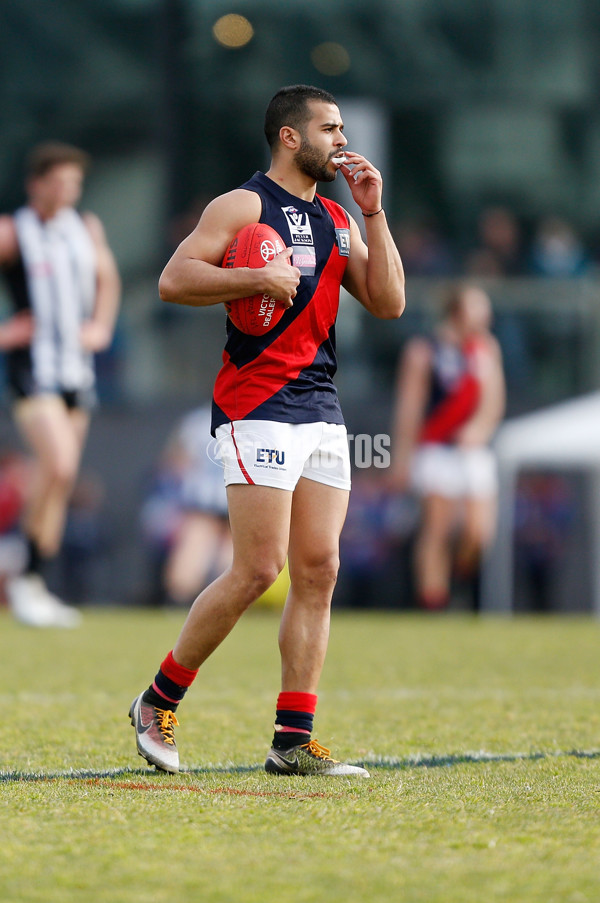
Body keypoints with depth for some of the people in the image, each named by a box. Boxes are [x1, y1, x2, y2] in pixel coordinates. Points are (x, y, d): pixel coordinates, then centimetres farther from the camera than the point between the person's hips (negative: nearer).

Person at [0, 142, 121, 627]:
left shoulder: (88, 228, 11)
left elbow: (107, 279, 26)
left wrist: (102, 326, 11)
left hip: (77, 365, 6)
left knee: (61, 480, 6)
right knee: (59, 464, -22)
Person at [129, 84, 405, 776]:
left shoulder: (338, 221, 19)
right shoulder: (244, 205, -3)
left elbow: (388, 304, 11)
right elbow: (173, 280, -12)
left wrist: (373, 214, 6)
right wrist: (259, 278, -19)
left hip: (322, 406, 8)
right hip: (257, 405, -8)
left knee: (318, 572, 2)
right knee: (259, 568, -12)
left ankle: (293, 742, 4)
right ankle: (158, 703, 4)